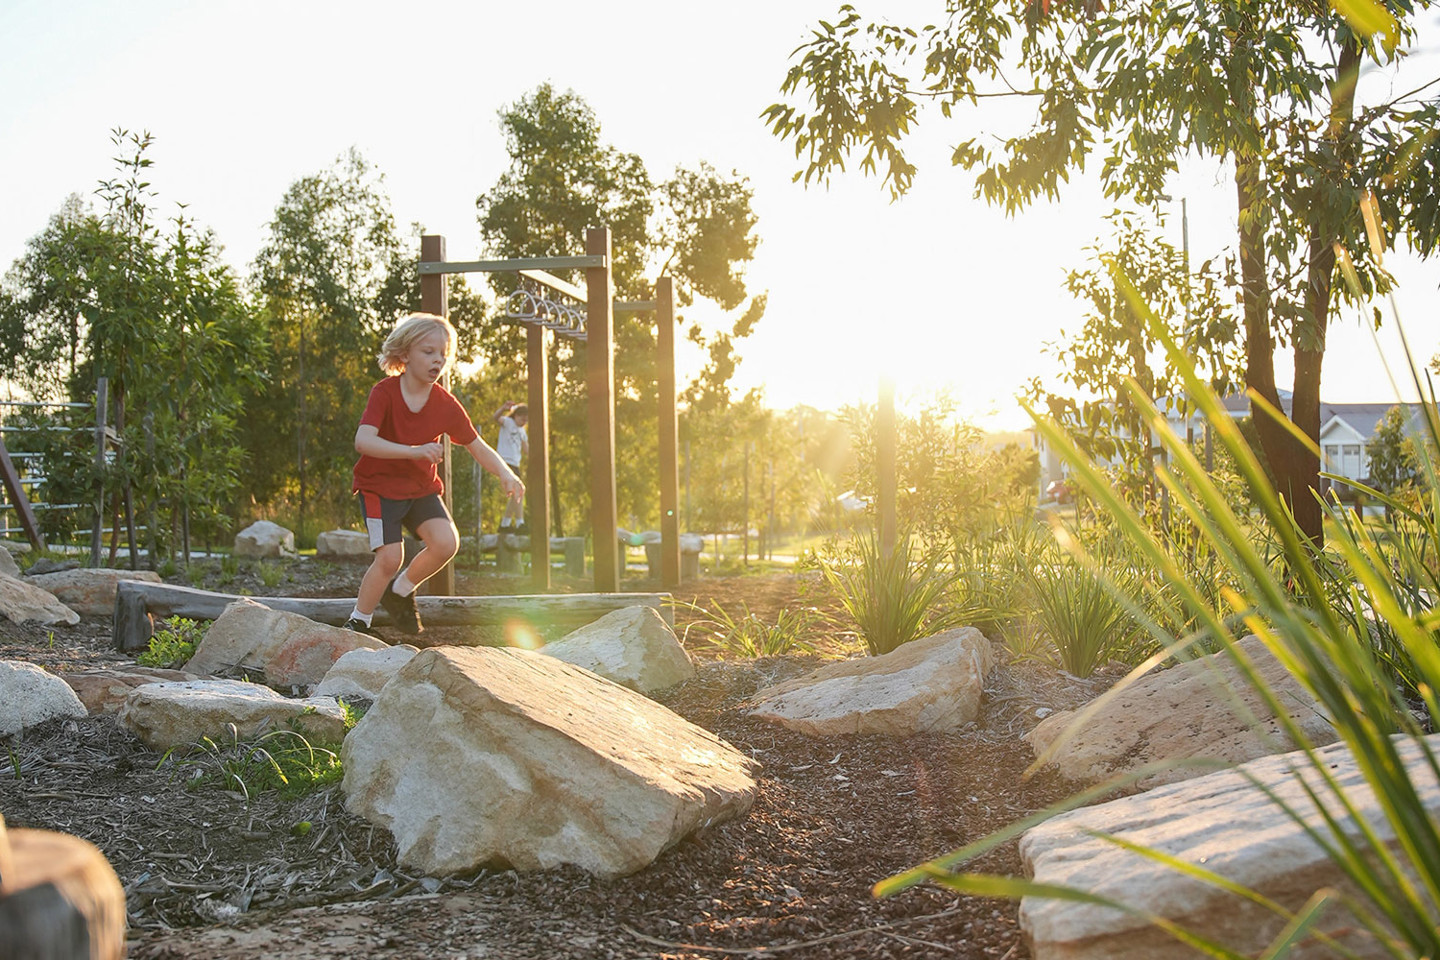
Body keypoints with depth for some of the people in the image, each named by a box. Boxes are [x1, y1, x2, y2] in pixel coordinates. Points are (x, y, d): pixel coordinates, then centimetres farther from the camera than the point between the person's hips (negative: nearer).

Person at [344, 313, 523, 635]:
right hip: (380, 485, -4)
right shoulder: (384, 393, -17)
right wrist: (414, 451, -42)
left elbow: (479, 448, -1)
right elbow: (363, 441, -30)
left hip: (422, 488, 4)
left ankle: (400, 593, 8)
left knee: (446, 543, -18)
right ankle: (358, 622, 5)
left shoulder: (447, 405, -6)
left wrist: (505, 474, -21)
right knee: (390, 558, -17)